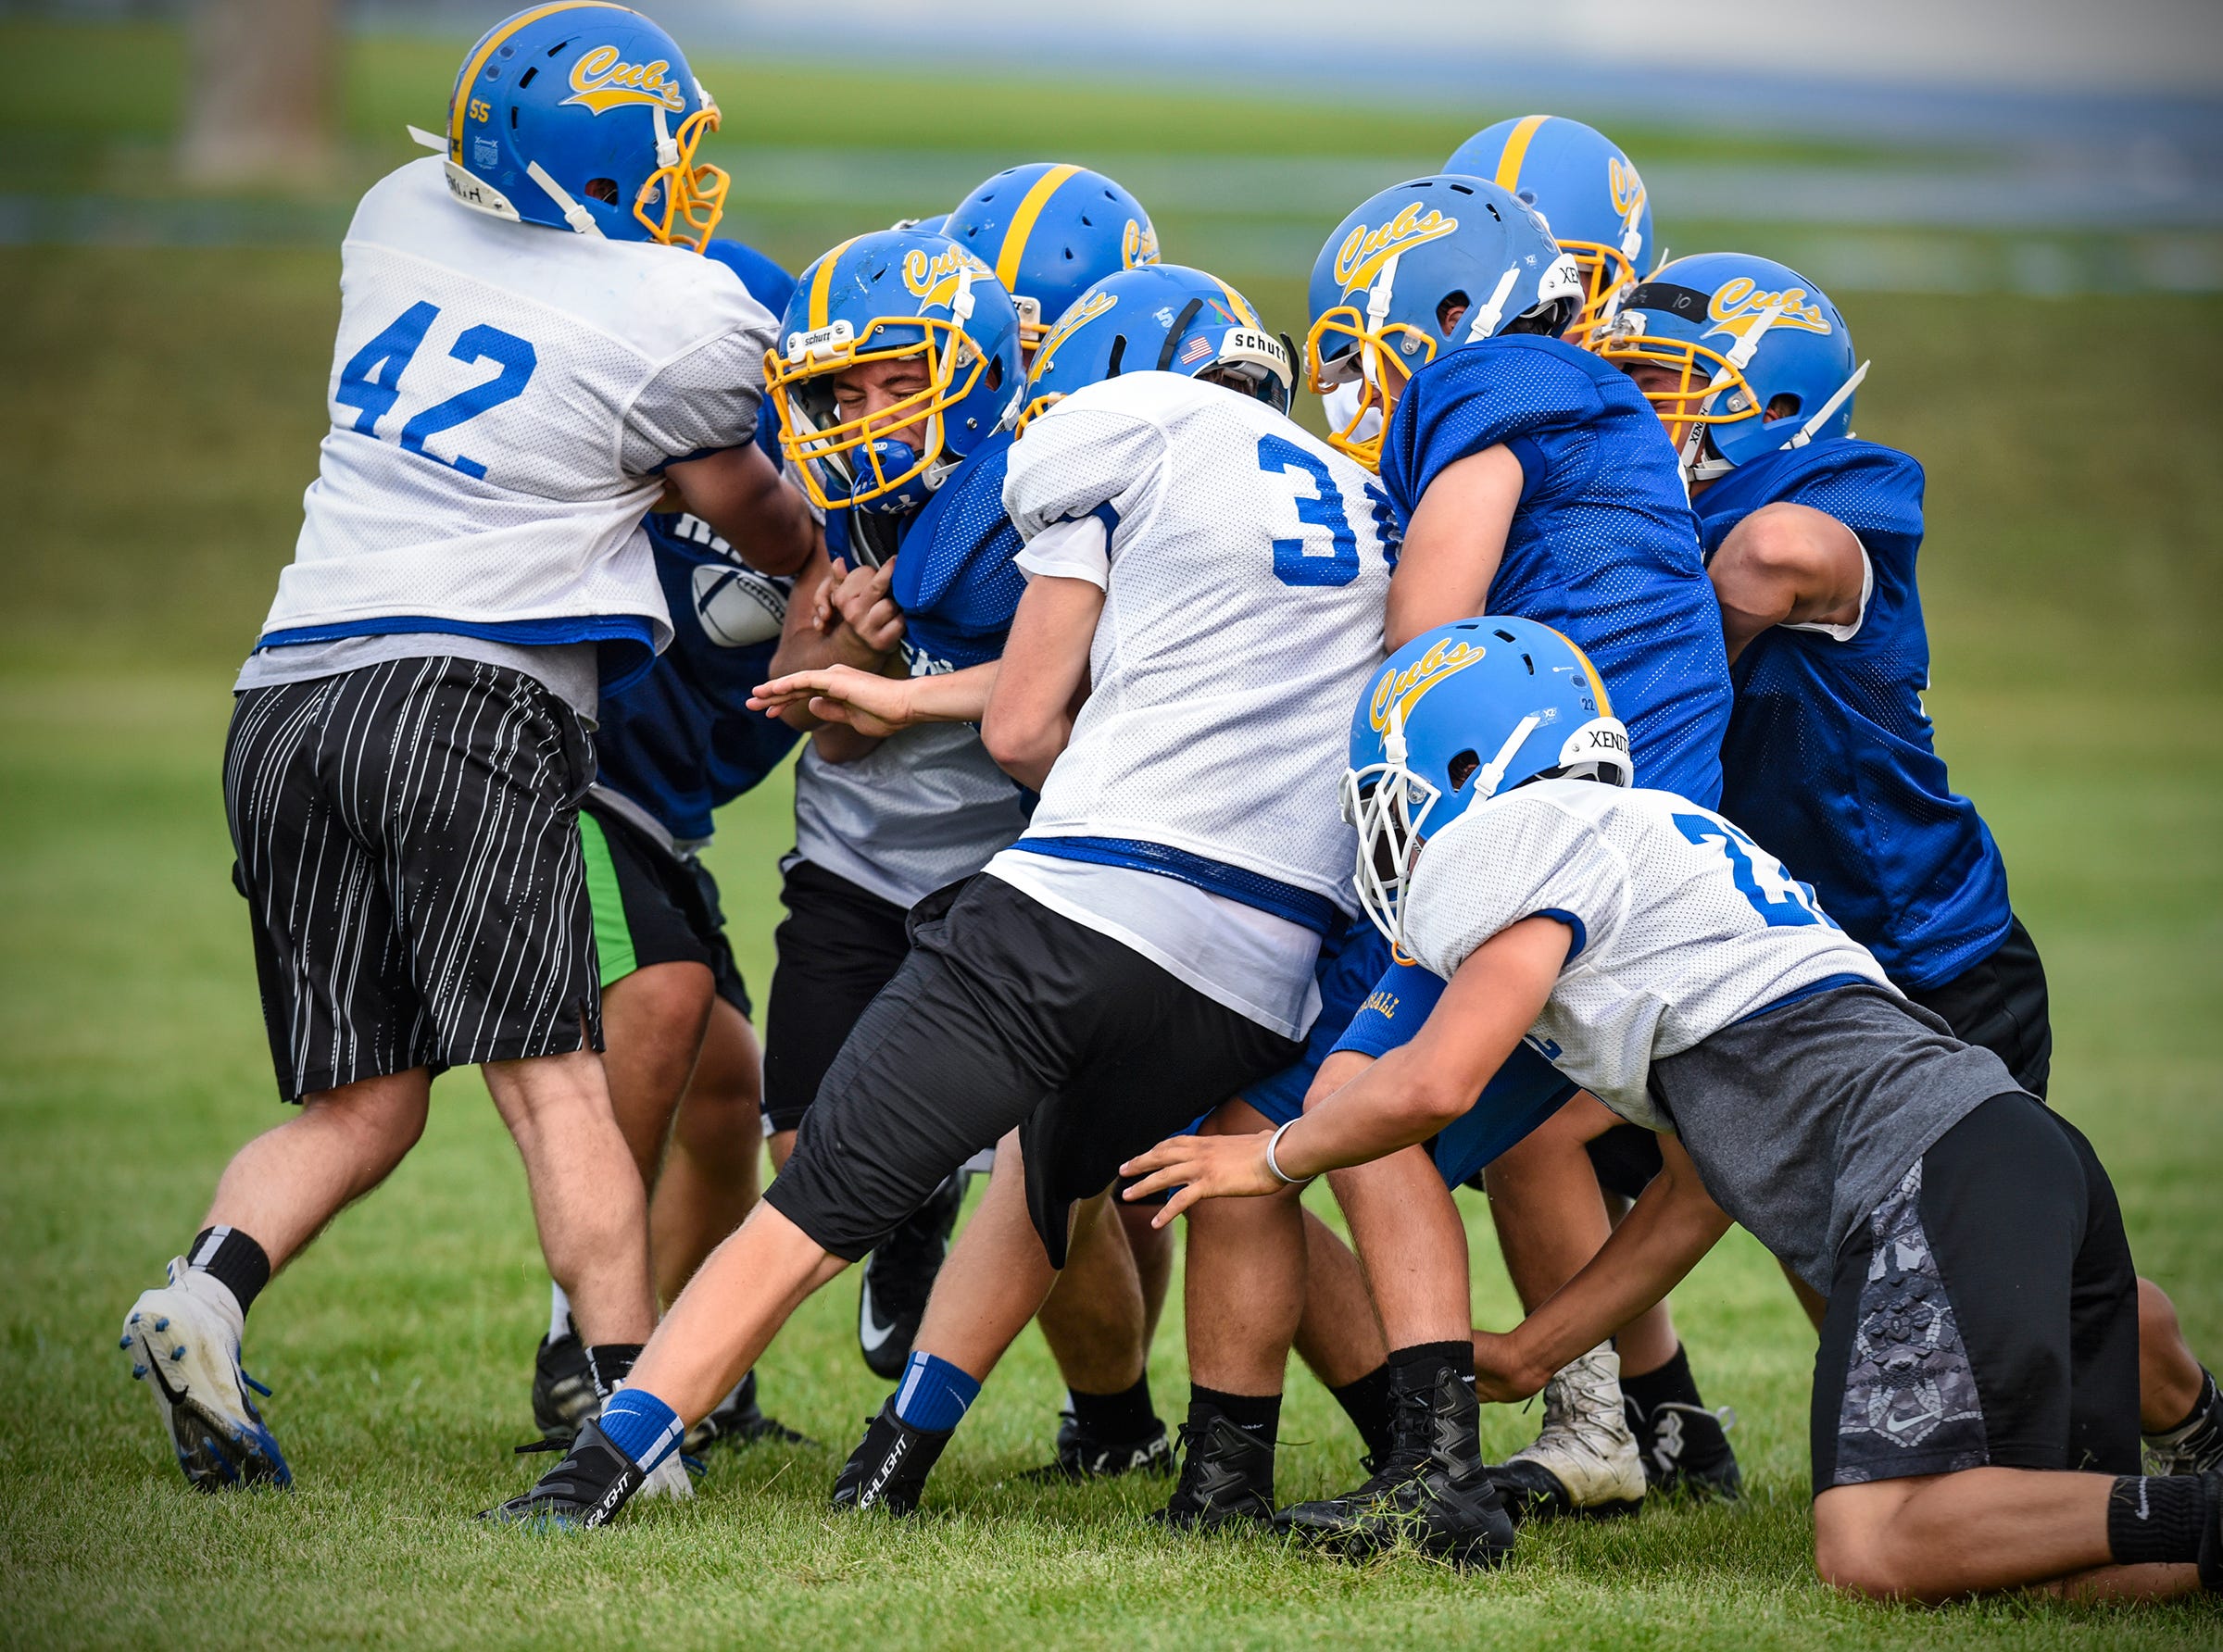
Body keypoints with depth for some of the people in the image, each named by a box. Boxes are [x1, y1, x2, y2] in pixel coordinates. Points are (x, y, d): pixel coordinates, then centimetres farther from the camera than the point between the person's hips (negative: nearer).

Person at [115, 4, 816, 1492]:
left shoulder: (404, 215, 11)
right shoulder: (687, 325, -3)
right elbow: (750, 518, 16)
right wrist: (840, 559, 38)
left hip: (290, 696, 5)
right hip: (468, 695, -5)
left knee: (360, 1104, 9)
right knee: (556, 1082, -4)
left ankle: (206, 1291, -14)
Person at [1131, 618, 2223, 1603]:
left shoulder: (1537, 831, 3)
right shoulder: (1648, 846, 31)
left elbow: (1433, 1085, -7)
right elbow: (1698, 1192, 31)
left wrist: (1271, 1157, 13)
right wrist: (1525, 1357, 36)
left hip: (1935, 1172, -9)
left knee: (1875, 1556, -19)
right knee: (2057, 1560, 4)